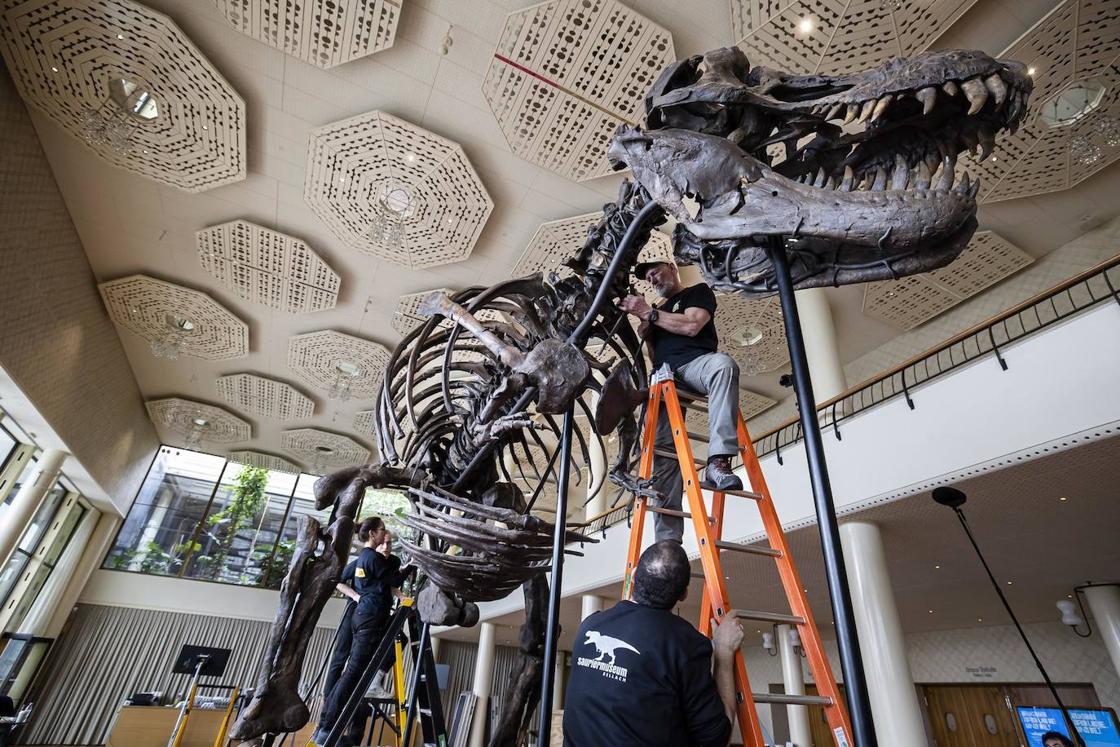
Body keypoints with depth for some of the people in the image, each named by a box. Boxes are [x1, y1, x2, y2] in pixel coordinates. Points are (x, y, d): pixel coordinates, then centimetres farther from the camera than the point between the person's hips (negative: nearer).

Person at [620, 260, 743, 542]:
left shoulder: (698, 291, 18)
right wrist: (645, 331, 11)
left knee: (723, 363, -41)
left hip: (696, 363, -4)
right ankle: (667, 538, -19)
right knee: (664, 450, -14)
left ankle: (718, 460, -48)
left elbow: (692, 325, -3)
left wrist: (648, 313, -1)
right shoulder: (658, 310, 34)